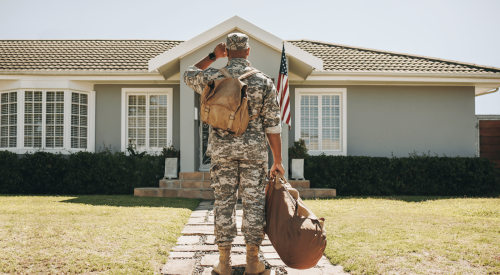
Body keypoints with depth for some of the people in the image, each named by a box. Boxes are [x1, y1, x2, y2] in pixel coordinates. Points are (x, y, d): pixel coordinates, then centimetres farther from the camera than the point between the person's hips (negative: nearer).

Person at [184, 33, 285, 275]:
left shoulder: (213, 77, -1)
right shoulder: (264, 81, -1)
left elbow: (189, 76, 24)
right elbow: (272, 125, -2)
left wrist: (213, 56, 26)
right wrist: (277, 160, 3)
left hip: (222, 150, 1)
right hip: (254, 150, 0)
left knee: (224, 203, 6)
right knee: (253, 203, 5)